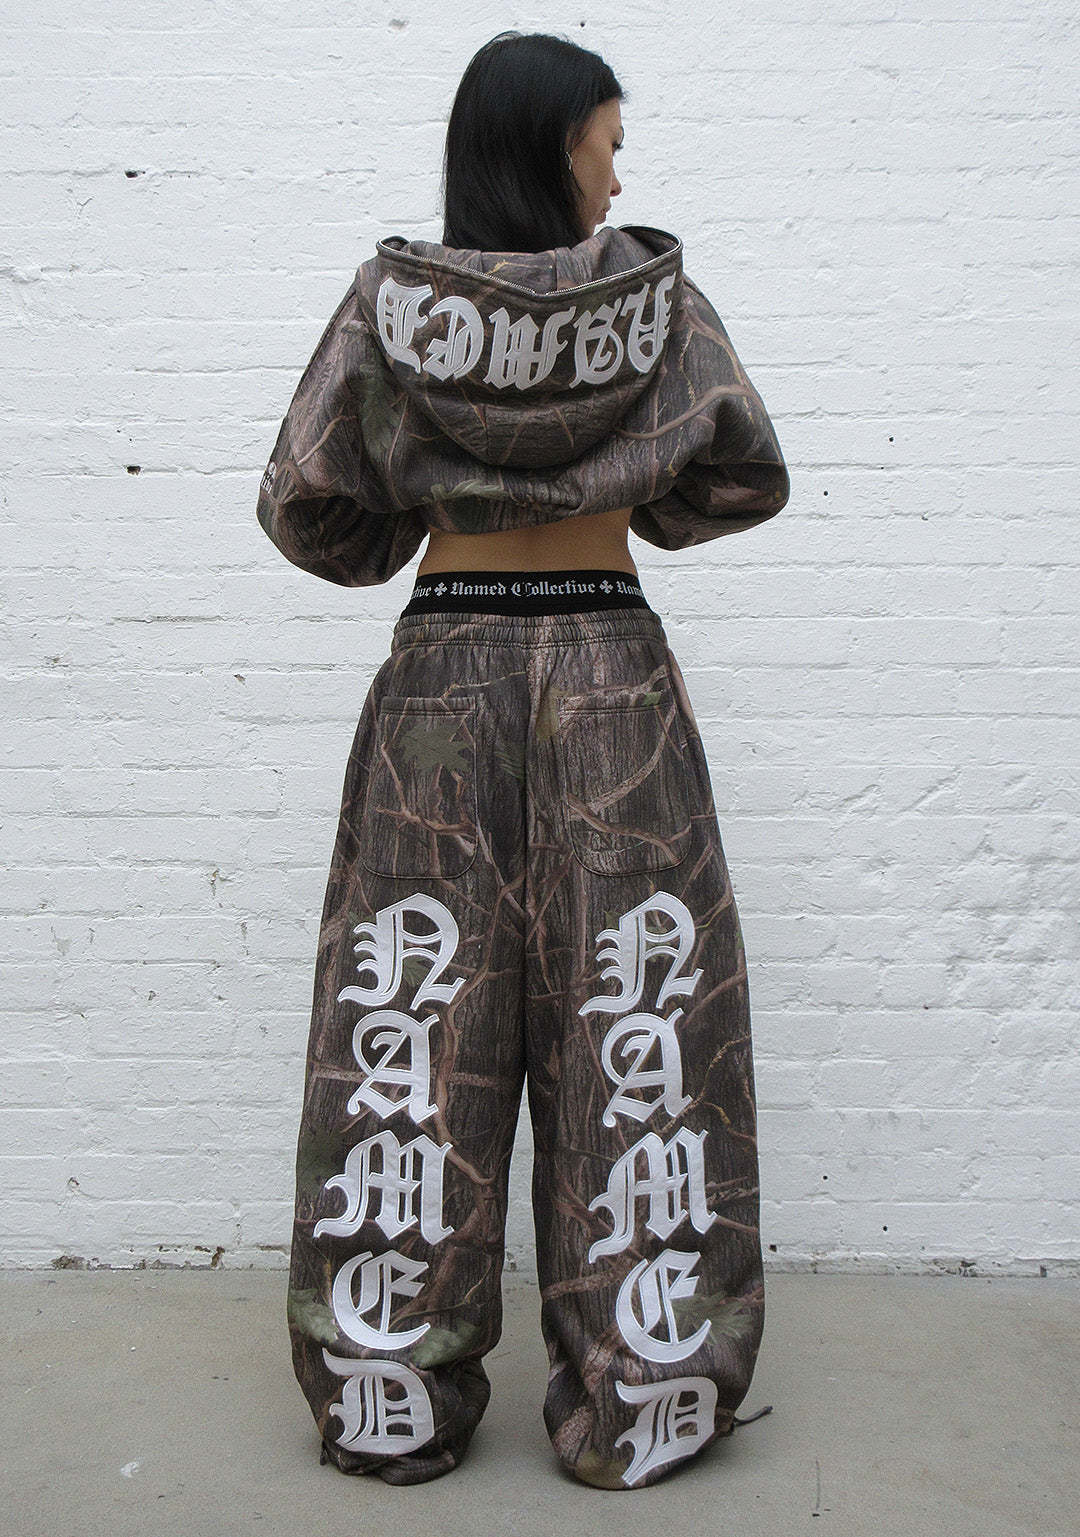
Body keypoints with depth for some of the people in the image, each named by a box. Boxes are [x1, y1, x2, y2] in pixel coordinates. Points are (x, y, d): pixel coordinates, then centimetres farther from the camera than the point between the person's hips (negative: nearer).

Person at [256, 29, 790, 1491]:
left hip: (441, 668, 1)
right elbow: (746, 473, -1)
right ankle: (638, 1400, 14)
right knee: (631, 1027, 5)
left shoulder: (390, 300, 0)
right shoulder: (656, 288, 0)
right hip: (610, 670, 0)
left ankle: (392, 1401, 15)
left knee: (417, 1022, 6)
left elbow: (304, 505, -1)